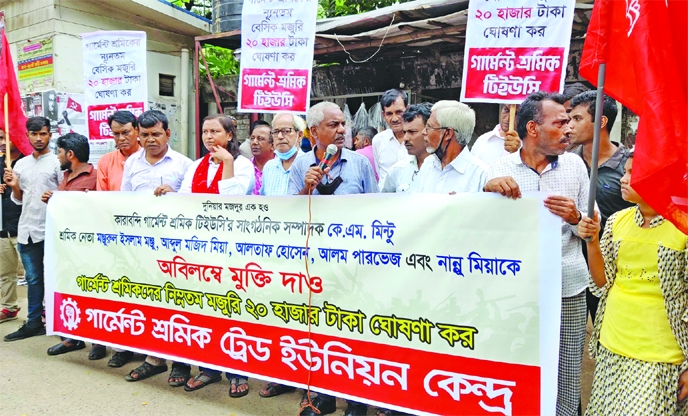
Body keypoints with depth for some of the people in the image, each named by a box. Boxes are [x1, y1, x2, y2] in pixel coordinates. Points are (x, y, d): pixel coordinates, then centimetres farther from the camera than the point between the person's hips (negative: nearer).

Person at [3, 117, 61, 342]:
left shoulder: (57, 162, -4)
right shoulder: (20, 164, 12)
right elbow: (18, 200, 18)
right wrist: (13, 186, -1)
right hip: (27, 229, 5)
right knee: (33, 279, 12)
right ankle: (34, 322, 21)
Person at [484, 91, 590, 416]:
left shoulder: (575, 164, 5)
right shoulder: (500, 169, 0)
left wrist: (575, 218, -14)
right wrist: (487, 189, -22)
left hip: (569, 292, 1)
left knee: (565, 384, 9)